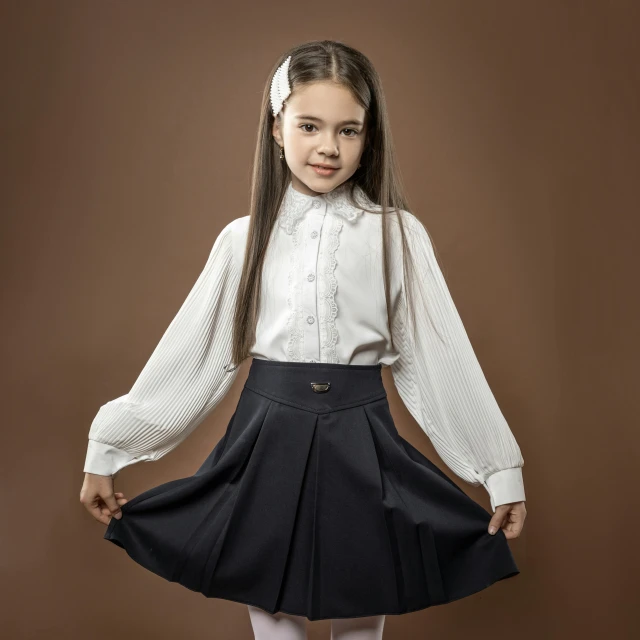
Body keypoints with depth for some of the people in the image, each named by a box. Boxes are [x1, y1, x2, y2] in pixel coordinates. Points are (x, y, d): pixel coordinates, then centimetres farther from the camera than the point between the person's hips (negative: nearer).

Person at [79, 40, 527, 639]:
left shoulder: (398, 234, -3)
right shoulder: (245, 237, 0)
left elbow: (440, 358, 1)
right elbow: (189, 354, 4)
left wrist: (501, 471, 3)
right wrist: (107, 450, 7)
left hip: (362, 450, -1)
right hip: (267, 447, 1)